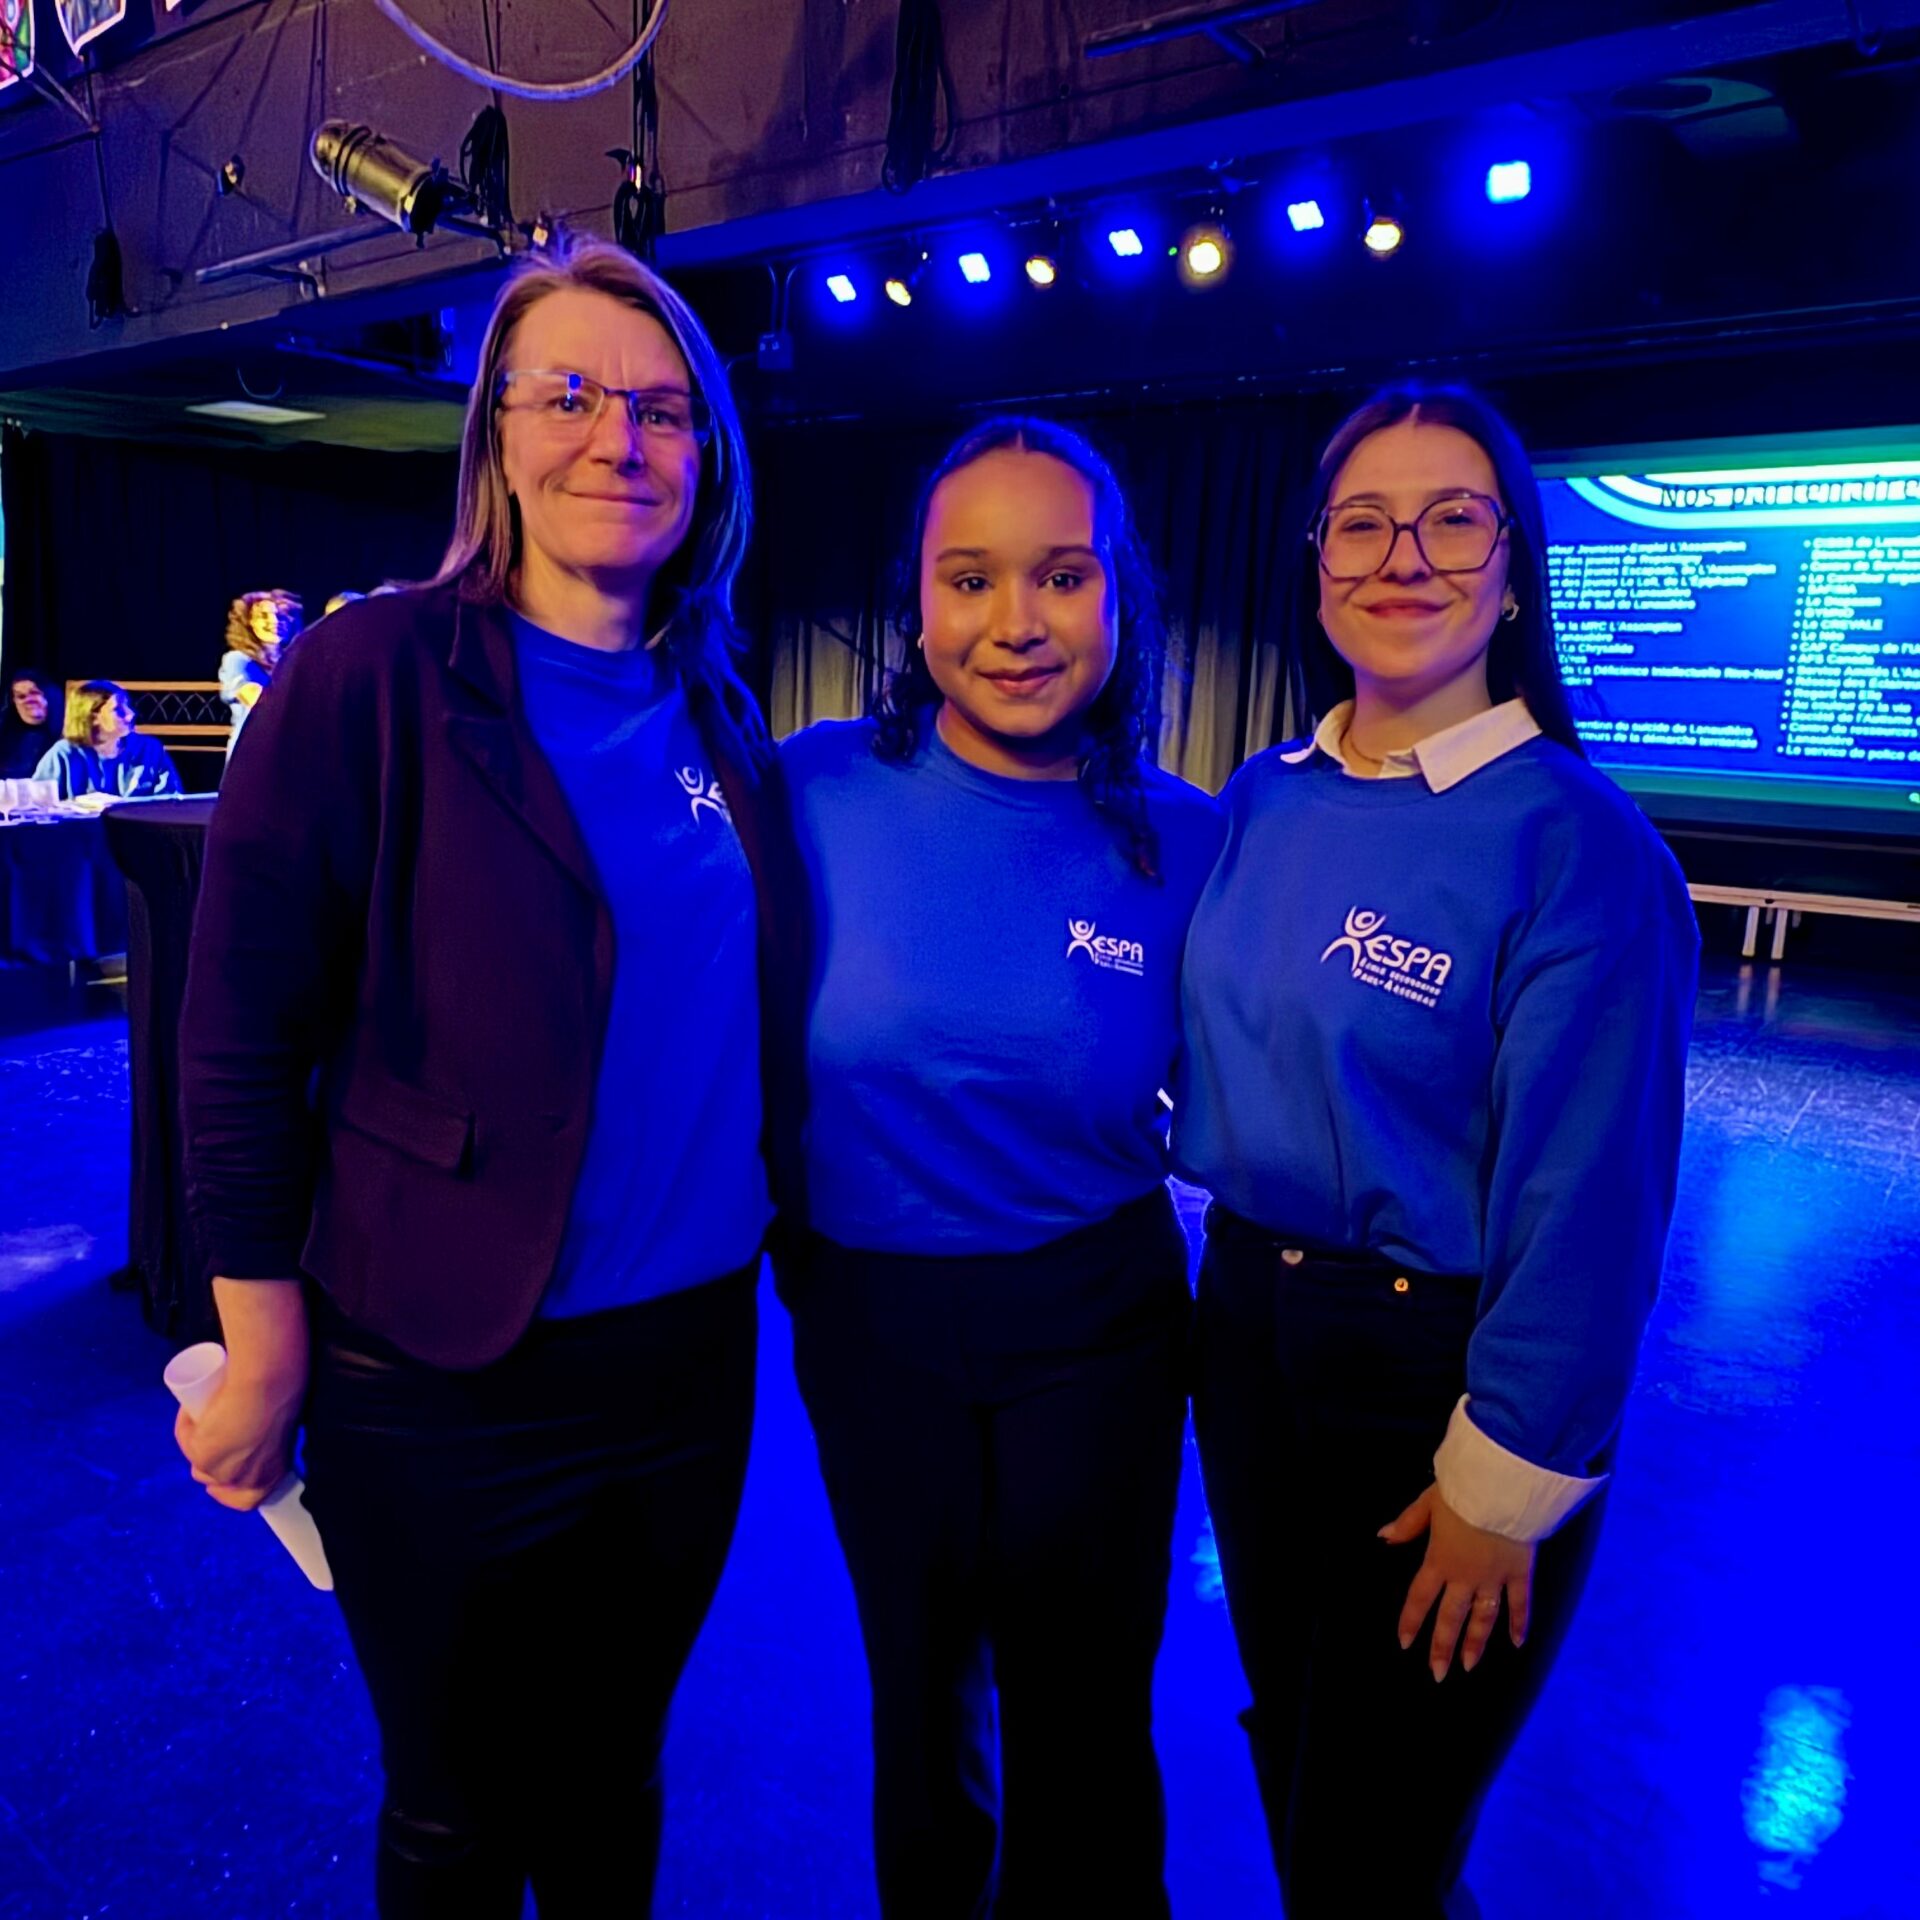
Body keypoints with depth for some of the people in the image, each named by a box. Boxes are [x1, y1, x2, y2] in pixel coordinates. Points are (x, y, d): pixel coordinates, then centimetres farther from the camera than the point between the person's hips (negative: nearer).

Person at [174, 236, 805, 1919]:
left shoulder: (716, 709, 4)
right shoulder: (375, 675, -12)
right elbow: (241, 1036, -11)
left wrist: (762, 1234, 8)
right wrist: (264, 1344, -10)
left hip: (694, 1353, 4)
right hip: (446, 1381, -4)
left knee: (612, 1770, 25)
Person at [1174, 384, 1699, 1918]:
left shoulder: (1577, 842, -18)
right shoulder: (1261, 804, 0)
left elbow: (1586, 1200, -17)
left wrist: (1503, 1486, -13)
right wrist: (1248, 1258, 7)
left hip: (1442, 1379, -5)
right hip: (1252, 1332, 5)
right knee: (1291, 1781, 25)